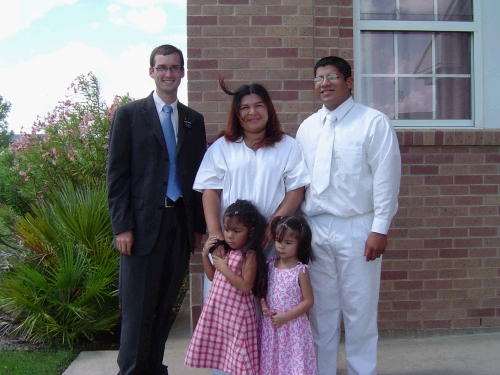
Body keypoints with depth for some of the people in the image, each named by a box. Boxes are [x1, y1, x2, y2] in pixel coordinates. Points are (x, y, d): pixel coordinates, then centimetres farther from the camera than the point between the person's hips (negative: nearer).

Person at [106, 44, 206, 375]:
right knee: (138, 309, 2)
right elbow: (117, 174, -2)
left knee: (165, 305, 10)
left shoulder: (194, 120, 14)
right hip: (144, 223, -3)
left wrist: (199, 226, 9)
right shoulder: (129, 114, 2)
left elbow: (198, 175, 13)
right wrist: (122, 226, -9)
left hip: (181, 222, 4)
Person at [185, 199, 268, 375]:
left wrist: (224, 268, -20)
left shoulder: (250, 255, -16)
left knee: (237, 356, 2)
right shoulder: (224, 251, 7)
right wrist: (205, 255, 3)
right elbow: (212, 276, 15)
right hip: (216, 308, 8)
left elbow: (245, 286, -23)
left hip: (236, 312, -8)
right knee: (215, 353, 16)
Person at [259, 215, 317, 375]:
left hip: (293, 328, -4)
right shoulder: (271, 265, 3)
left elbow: (309, 301, -10)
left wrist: (286, 317, -14)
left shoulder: (300, 270, -11)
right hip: (270, 326, 5)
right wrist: (263, 304, -6)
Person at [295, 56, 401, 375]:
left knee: (360, 313, 5)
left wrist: (380, 229, -12)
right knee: (321, 312, 13)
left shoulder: (374, 122, -5)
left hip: (357, 229, -4)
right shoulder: (307, 127, 11)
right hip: (315, 229, 5)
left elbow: (386, 179, -8)